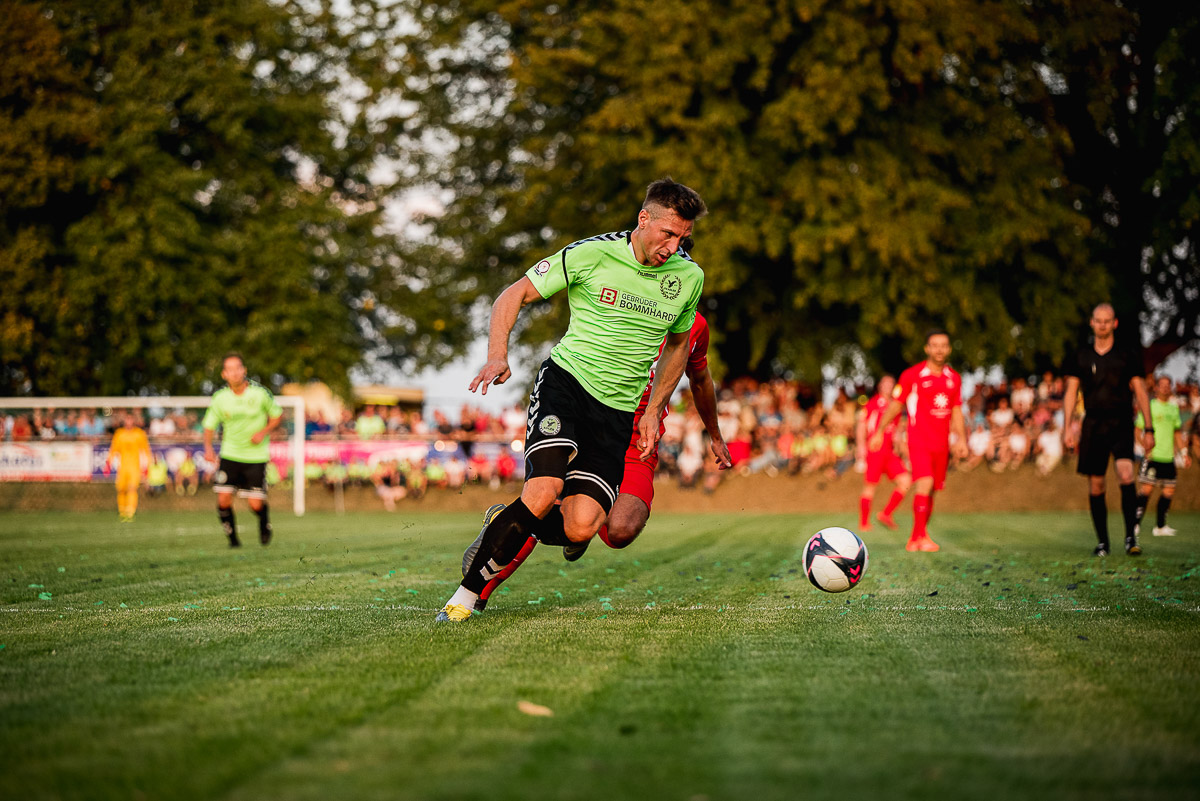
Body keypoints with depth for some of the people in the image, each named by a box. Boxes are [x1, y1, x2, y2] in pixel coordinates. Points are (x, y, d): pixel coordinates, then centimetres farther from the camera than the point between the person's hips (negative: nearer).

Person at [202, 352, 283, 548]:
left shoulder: (260, 393, -10)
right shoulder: (220, 397, -6)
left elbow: (277, 415, 4)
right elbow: (209, 425, 3)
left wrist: (263, 432, -13)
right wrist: (208, 448, -15)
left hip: (256, 456, -1)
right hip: (230, 454, 2)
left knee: (256, 505, -5)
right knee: (223, 500, -11)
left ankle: (264, 524, 31)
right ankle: (232, 538, 12)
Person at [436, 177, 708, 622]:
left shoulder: (689, 277, 5)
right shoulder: (593, 254, -8)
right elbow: (515, 294, -1)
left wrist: (653, 410, 15)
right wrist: (498, 355, -17)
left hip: (618, 411, 4)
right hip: (565, 381, -4)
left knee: (580, 527, -15)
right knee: (545, 490, -28)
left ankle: (504, 522, 17)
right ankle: (465, 594, -14)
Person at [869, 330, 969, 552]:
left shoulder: (954, 378, 11)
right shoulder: (912, 375, -4)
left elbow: (956, 412, 17)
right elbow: (895, 405, 4)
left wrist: (961, 440, 8)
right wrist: (879, 432, 6)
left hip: (942, 444, 5)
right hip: (919, 440, -5)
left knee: (931, 492, 7)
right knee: (924, 483, -22)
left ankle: (915, 539, 17)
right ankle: (921, 536, -22)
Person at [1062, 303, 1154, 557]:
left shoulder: (1127, 355, 4)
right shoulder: (1081, 356, 9)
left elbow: (1140, 391, 5)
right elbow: (1071, 392, 11)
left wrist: (1148, 429, 1)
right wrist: (1067, 427, 2)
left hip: (1121, 424, -2)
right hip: (1093, 426, 2)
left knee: (1126, 475, -22)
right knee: (1095, 485, 3)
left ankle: (1131, 536, -18)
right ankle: (1102, 542, 13)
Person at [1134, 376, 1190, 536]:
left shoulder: (1173, 408, 15)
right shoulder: (1149, 406, -2)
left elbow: (1177, 433, 24)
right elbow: (1138, 430, -4)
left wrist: (1184, 453, 18)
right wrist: (1145, 446, -17)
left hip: (1168, 457, 6)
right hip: (1152, 456, -6)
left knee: (1169, 490, 4)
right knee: (1147, 487, -12)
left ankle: (1160, 526, 12)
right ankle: (1136, 524, -8)